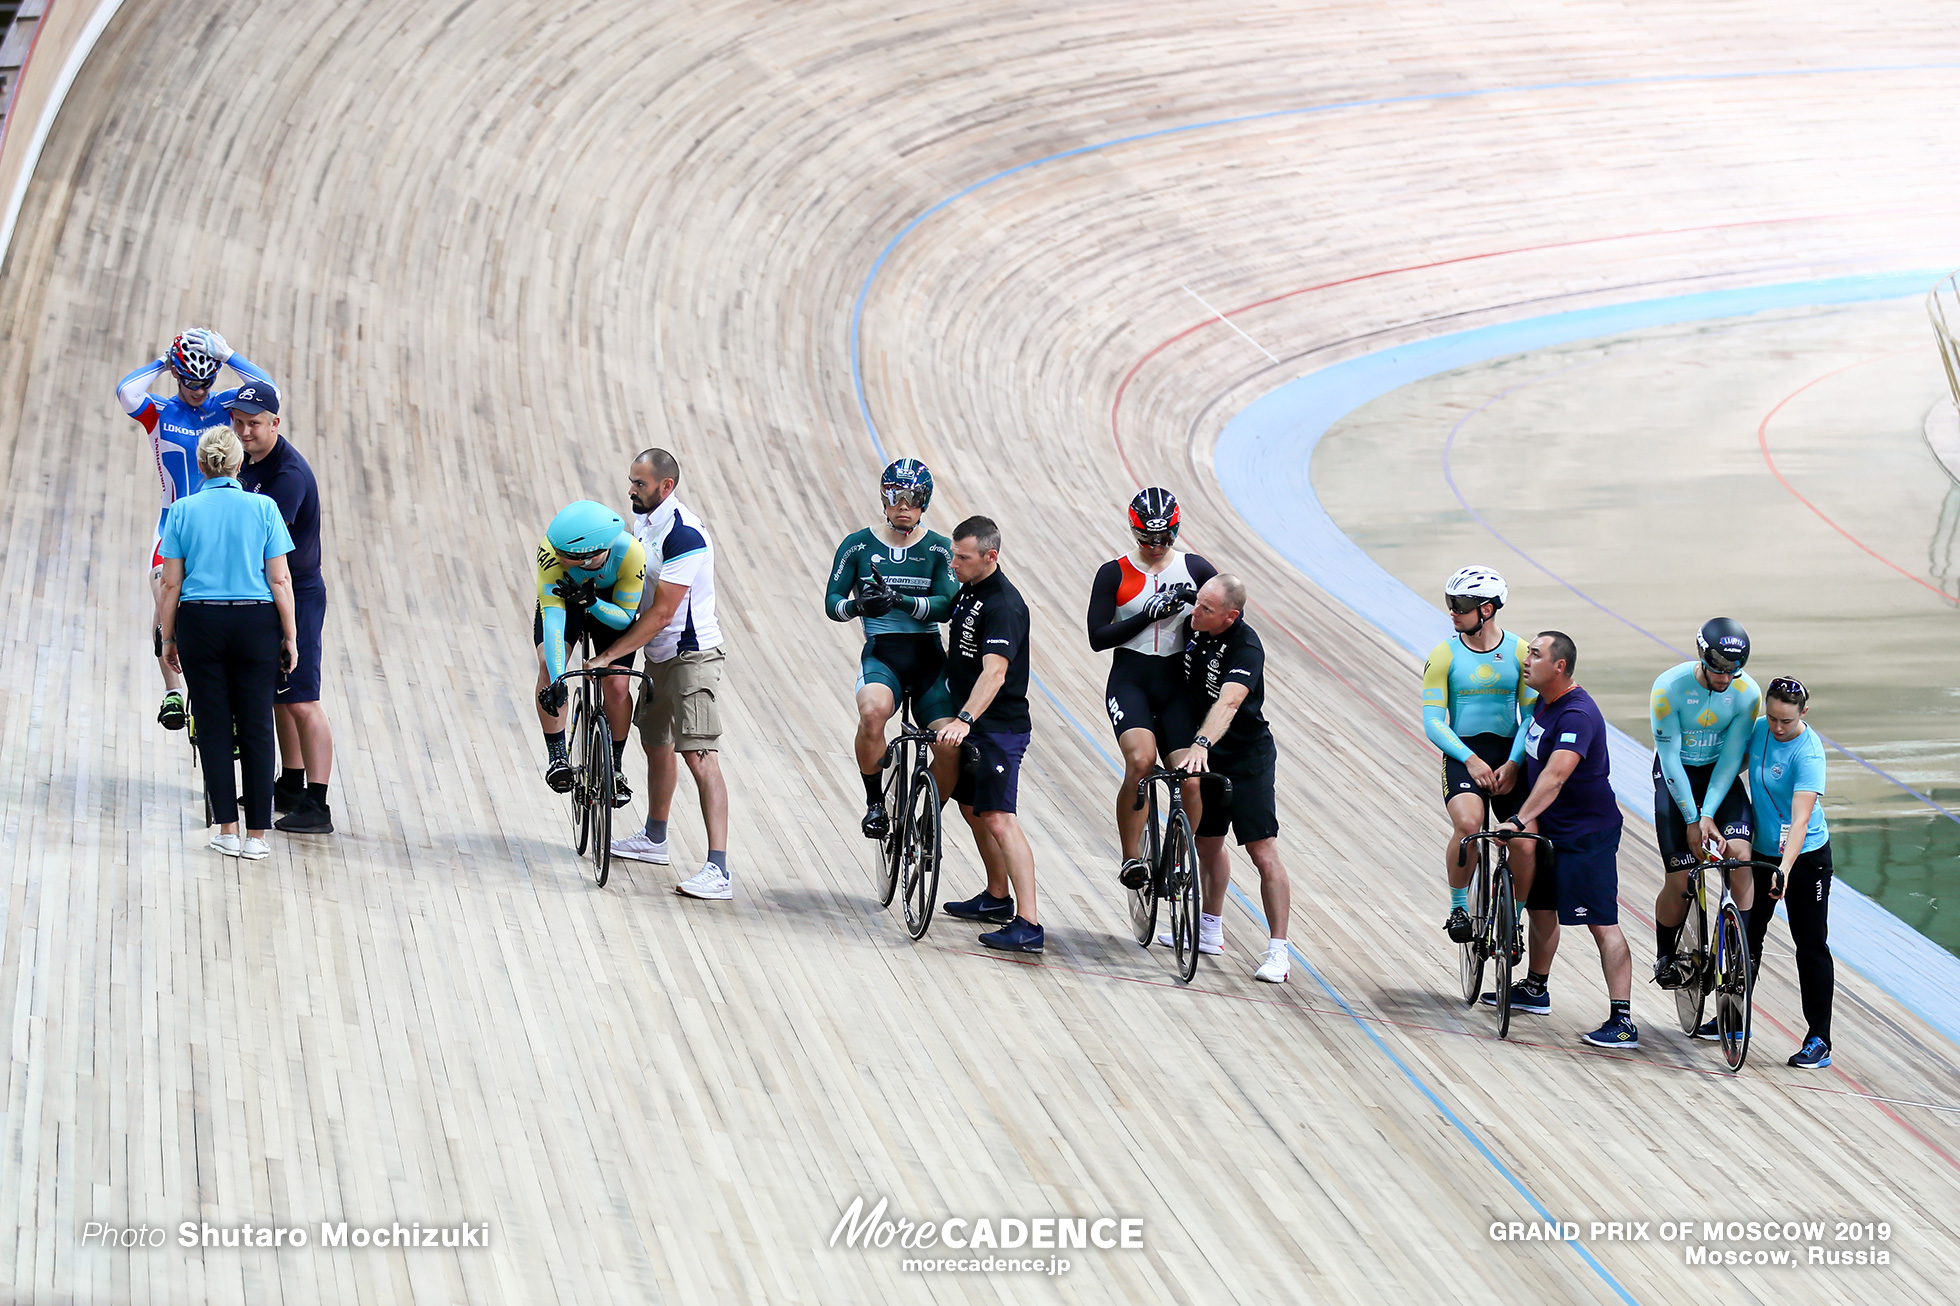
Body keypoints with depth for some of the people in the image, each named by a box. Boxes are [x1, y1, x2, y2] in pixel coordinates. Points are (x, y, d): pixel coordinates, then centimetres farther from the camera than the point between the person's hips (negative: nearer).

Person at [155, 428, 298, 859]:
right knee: (256, 728, 4)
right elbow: (280, 580, -4)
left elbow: (171, 584, 0)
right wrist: (289, 637, 3)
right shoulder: (263, 508, -2)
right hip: (256, 622, 0)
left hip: (200, 622, 0)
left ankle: (227, 830, 5)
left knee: (214, 727, 6)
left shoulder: (183, 511, -1)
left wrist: (167, 639, 9)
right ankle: (256, 835, 3)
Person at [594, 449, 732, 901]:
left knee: (700, 756, -17)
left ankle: (718, 871, -24)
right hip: (659, 656, 10)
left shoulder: (683, 534, -23)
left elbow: (662, 614, -24)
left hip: (692, 655, -10)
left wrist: (609, 655, -21)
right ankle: (654, 839, 44)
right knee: (655, 742, 24)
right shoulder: (643, 520, 6)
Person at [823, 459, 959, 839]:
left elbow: (946, 605, -7)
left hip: (928, 657, 1)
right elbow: (832, 603, 3)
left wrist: (900, 600, -24)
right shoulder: (858, 546, 4)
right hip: (880, 655, -1)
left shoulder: (939, 549, 4)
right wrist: (857, 606, -21)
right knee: (872, 712, -35)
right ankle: (875, 803, -12)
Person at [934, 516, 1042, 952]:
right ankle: (997, 898, 37)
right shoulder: (967, 591, 9)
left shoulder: (1004, 606, -21)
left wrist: (965, 719, -45)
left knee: (999, 819, -17)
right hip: (969, 725, 10)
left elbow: (994, 671, -34)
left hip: (999, 728, -10)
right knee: (971, 807, 21)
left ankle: (1028, 925, -22)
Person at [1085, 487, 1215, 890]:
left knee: (1191, 782, -8)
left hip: (1177, 684, 2)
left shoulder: (1194, 569, 5)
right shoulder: (1114, 574, 1)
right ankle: (1131, 859, -16)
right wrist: (1149, 613, -17)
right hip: (1130, 680, -2)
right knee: (1140, 760, -28)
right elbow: (1098, 637, -6)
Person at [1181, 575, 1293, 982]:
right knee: (1207, 841, 18)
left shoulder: (1246, 648, -24)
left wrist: (1202, 744, -53)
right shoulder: (1195, 629, -4)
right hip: (1205, 756, 7)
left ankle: (1278, 952, -10)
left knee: (1264, 853, -11)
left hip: (1247, 758, -7)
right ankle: (1210, 931, 35)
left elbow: (1228, 702, -39)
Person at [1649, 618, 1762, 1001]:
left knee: (1739, 854, -23)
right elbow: (1670, 756, -18)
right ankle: (1665, 959, 18)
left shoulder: (1747, 693, -16)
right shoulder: (1669, 688, -22)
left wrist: (1708, 815, -20)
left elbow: (1732, 756, -13)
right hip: (1675, 776, -2)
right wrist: (1692, 819, -18)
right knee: (1680, 880, -8)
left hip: (1721, 775, 2)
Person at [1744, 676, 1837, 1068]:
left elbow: (1801, 818, -33)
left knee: (1811, 946, -2)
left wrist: (1785, 868, -44)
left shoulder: (1807, 753, -24)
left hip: (1804, 859, -6)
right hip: (1761, 852, 6)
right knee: (1745, 936, 13)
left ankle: (1819, 1040, 4)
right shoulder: (1759, 730, -4)